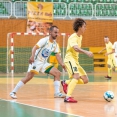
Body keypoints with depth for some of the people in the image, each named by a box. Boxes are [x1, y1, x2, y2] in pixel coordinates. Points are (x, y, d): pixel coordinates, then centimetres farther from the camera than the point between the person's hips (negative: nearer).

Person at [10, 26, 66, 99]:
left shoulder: (55, 44, 7)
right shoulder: (44, 40, -13)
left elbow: (58, 55, 7)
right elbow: (35, 47, -26)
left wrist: (62, 64, -9)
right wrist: (32, 56, -44)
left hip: (44, 63, 8)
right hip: (36, 61, -8)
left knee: (57, 73, -2)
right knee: (29, 77, -18)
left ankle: (57, 93, -1)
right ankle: (13, 92, -11)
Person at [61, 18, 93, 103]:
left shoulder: (80, 36, 11)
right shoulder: (73, 37, -18)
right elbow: (75, 48, -38)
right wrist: (86, 52, -51)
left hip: (75, 60, 9)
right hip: (70, 59, -9)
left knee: (85, 80, 7)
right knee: (77, 76, -32)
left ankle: (66, 83, 22)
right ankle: (68, 97, -39)